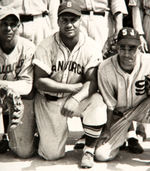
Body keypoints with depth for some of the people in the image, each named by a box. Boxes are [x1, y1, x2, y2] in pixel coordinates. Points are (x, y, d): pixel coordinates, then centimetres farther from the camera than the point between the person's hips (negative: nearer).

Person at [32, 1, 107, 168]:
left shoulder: (90, 46, -10)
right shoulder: (46, 46, -11)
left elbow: (93, 81, -16)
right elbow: (39, 82, -15)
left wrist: (77, 98, -36)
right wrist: (72, 87, -21)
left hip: (79, 97, 1)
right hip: (49, 100, -1)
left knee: (97, 104, -33)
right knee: (52, 154, -5)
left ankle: (89, 150, -10)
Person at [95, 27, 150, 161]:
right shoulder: (105, 69, -21)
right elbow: (109, 104, -10)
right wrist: (107, 129, -4)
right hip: (118, 114, 1)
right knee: (101, 154, -11)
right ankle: (124, 135, 22)